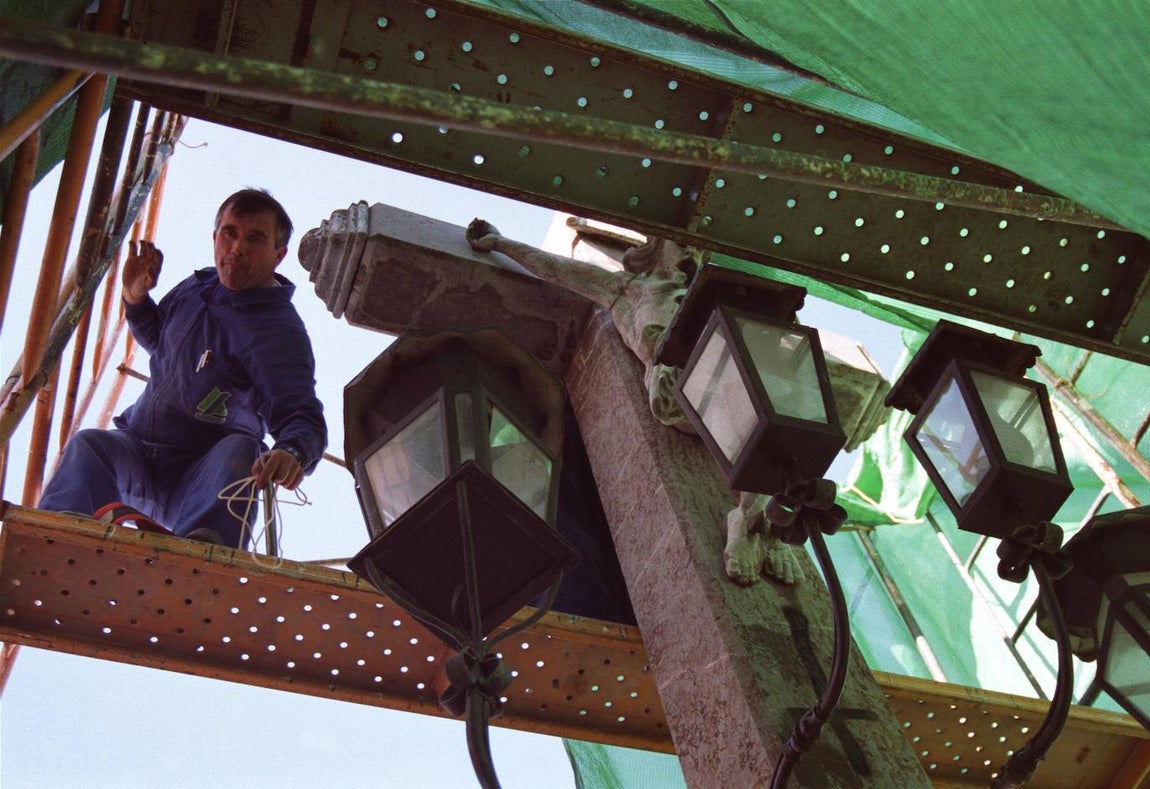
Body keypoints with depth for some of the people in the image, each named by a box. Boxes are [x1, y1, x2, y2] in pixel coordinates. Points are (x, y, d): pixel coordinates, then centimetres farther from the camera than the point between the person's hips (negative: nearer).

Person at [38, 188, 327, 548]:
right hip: (136, 457, 6)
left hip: (200, 481, -6)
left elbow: (304, 417, -28)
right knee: (89, 445, -23)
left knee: (241, 450, -36)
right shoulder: (196, 286, 7)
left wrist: (291, 453, -52)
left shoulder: (279, 332, -16)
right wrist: (136, 298, 6)